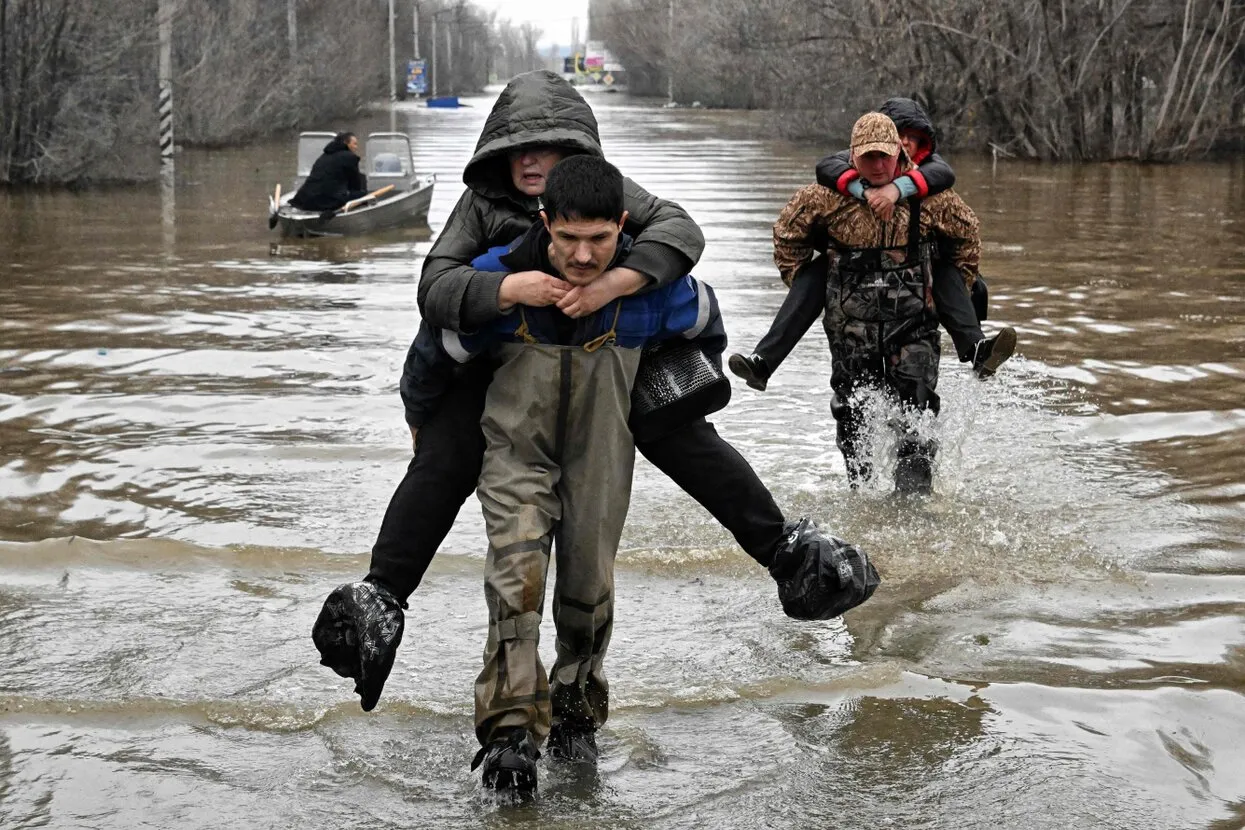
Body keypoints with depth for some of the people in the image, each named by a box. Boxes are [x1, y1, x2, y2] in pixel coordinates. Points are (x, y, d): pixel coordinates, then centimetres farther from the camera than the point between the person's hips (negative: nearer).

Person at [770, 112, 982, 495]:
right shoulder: (830, 196, -8)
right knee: (853, 418, 10)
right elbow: (788, 232, 9)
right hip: (851, 326, 1)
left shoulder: (927, 195, -6)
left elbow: (965, 233, 13)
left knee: (915, 416, -9)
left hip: (913, 323, -1)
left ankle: (914, 495, -6)